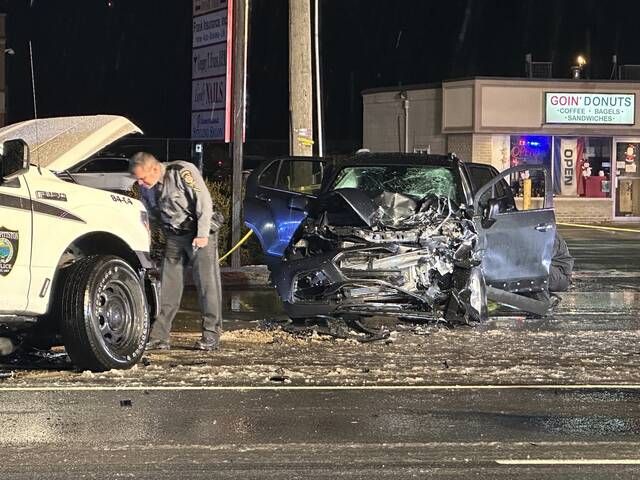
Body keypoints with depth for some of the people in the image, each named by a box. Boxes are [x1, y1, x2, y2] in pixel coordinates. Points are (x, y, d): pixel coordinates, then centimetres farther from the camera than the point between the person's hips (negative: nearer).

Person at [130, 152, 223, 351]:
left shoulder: (182, 172, -18)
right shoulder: (147, 188, 4)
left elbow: (204, 201, -19)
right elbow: (150, 216, 16)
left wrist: (202, 235, -20)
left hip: (200, 232, -6)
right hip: (174, 236, 6)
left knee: (206, 282, -8)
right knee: (168, 285, 1)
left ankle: (211, 335, -5)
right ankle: (159, 337, 2)